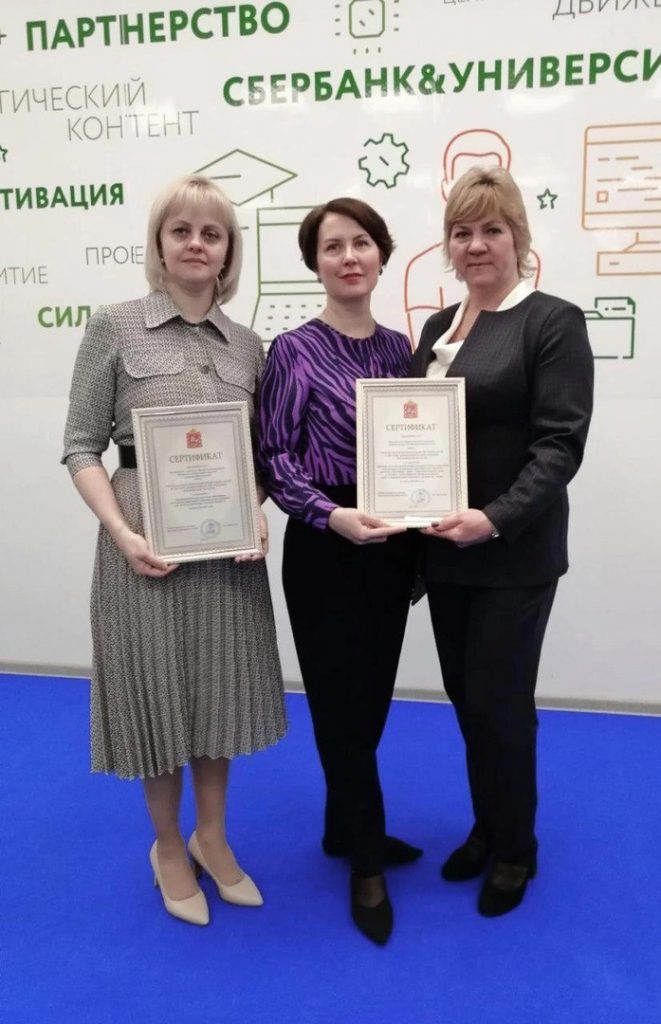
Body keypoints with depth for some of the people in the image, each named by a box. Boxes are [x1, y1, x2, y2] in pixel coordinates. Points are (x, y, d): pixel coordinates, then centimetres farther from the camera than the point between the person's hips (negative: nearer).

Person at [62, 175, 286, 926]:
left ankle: (212, 836, 36)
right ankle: (168, 847, 32)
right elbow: (81, 447, -5)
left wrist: (257, 515, -8)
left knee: (222, 690, 14)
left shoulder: (248, 347, 7)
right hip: (148, 542, -3)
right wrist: (122, 533, -16)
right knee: (157, 689, 9)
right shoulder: (114, 328, -4)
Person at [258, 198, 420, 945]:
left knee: (371, 700, 16)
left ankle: (346, 829, 37)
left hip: (391, 548, 5)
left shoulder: (398, 347, 7)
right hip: (325, 550, -5)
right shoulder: (294, 351, -8)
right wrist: (332, 515, -24)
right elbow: (274, 459, -11)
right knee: (341, 704, 4)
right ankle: (367, 862, 23)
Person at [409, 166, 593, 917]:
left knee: (500, 702, 4)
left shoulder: (553, 322, -7)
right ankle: (486, 828, 36)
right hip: (443, 549, 6)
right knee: (466, 699, 15)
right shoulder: (438, 327, 12)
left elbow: (560, 443, -15)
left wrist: (495, 518, -27)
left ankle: (515, 847, 27)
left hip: (514, 554, -6)